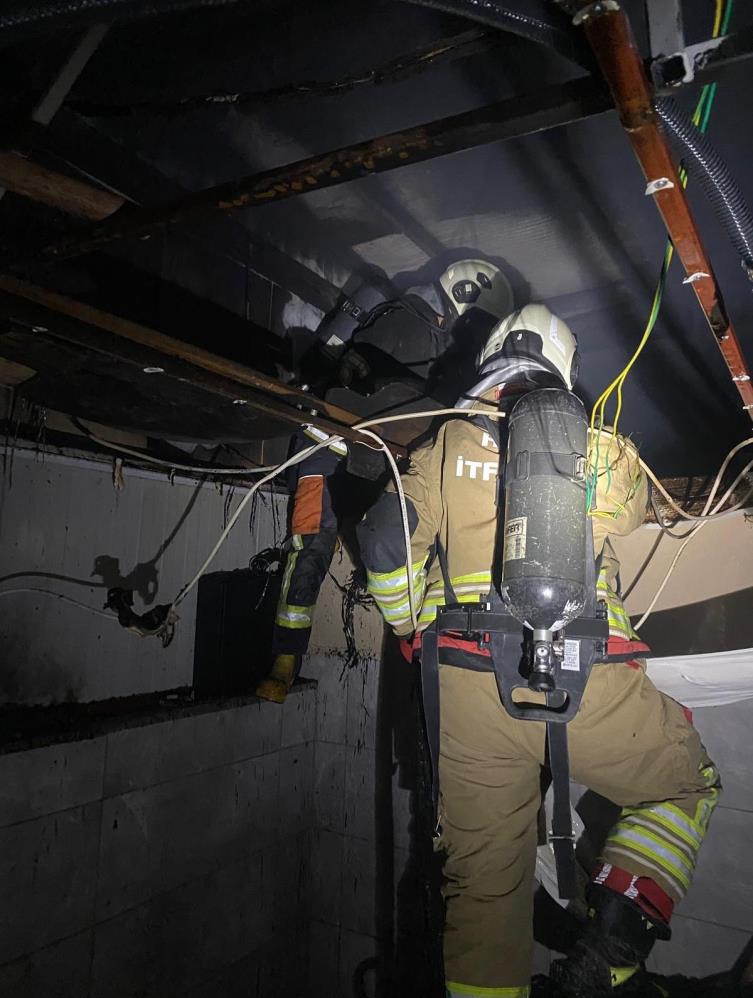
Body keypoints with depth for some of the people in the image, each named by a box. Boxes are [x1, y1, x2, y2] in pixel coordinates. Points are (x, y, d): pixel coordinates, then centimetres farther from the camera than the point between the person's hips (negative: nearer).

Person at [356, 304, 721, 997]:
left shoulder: (447, 445, 8)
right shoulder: (602, 448, 7)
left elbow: (384, 542, 1)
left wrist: (412, 629, 16)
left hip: (467, 690, 2)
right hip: (586, 684, -1)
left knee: (482, 882, 16)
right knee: (690, 784, 26)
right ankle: (616, 935, 11)